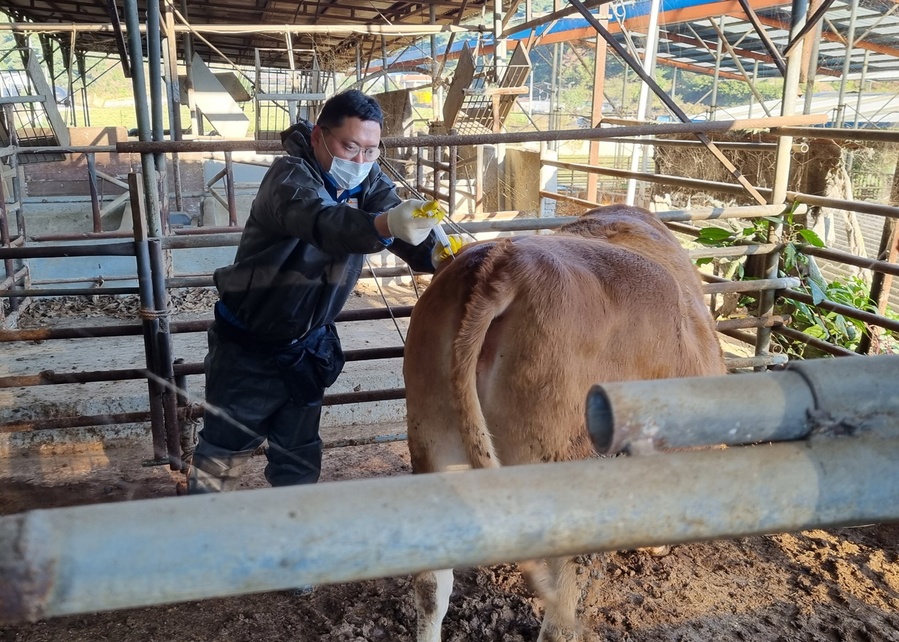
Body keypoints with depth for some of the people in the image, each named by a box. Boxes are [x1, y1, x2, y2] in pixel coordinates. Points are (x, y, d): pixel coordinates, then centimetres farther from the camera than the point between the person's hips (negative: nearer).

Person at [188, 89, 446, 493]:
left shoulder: (370, 185, -5)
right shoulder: (289, 176, -23)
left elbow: (415, 244, -16)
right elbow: (320, 222, -45)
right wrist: (385, 225, -64)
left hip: (308, 347, 5)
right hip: (247, 344, -4)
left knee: (299, 459, 14)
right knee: (223, 450, 11)